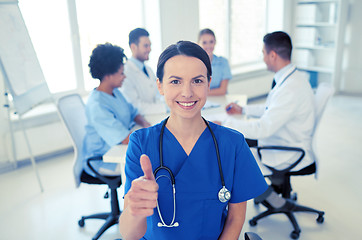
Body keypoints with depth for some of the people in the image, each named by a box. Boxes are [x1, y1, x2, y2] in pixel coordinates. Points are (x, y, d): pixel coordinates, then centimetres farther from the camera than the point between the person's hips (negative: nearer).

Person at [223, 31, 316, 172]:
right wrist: (243, 110, 20)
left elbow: (263, 129, -30)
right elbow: (272, 109, 18)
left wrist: (225, 125, -21)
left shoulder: (291, 89, -30)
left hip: (288, 158, -9)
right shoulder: (292, 77, 3)